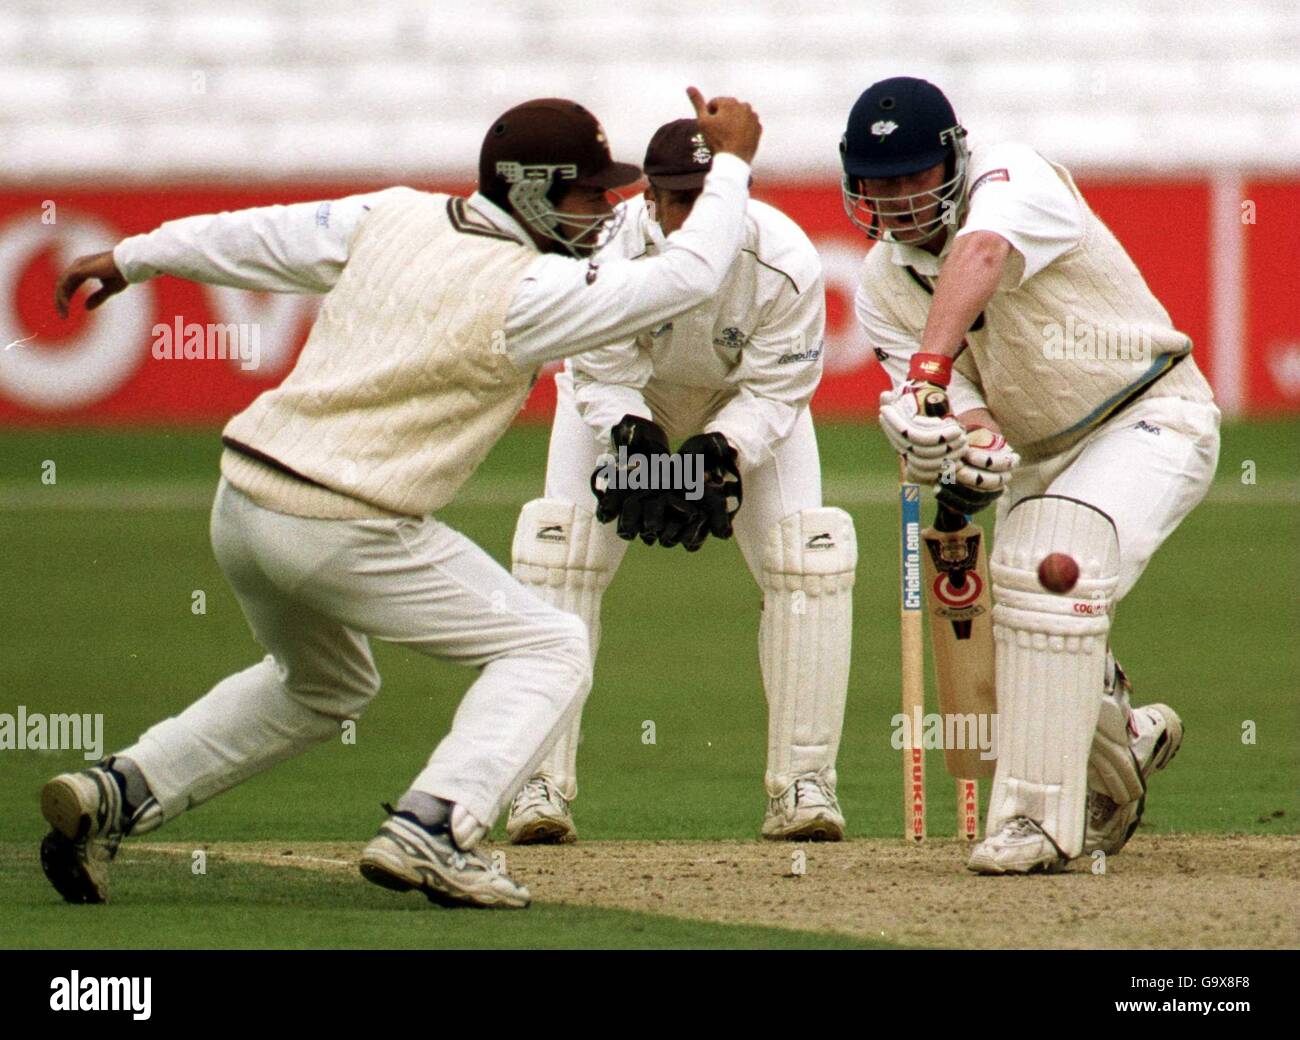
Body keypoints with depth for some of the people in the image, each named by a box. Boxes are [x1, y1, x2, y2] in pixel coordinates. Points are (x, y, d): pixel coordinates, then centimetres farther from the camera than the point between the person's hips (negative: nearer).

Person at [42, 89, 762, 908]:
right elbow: (688, 275, -10)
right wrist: (731, 163, 4)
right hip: (345, 531, -8)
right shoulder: (527, 292, -14)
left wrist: (133, 257, 31)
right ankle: (430, 831, -14)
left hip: (240, 506, 8)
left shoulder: (397, 219, 6)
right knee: (550, 650, 4)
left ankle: (118, 793, 21)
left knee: (323, 686, 32)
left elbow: (266, 235, 17)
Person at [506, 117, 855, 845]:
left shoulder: (786, 262, -34)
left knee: (807, 560, -15)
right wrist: (632, 441, -44)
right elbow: (603, 380, -25)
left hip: (746, 408, 0)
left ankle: (803, 784, -5)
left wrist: (718, 453, -41)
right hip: (628, 401, 0)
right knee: (559, 552, -16)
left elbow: (775, 393, -25)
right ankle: (542, 783, -11)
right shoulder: (608, 252, -35)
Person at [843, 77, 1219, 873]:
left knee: (1056, 561, -30)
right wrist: (971, 440, -38)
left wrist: (929, 372, -57)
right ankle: (1127, 743, 37)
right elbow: (960, 400, -13)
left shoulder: (1012, 180, -19)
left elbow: (981, 254, -42)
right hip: (1041, 455, 7)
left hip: (1153, 416, -7)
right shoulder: (884, 284, -1)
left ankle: (1038, 816, -28)